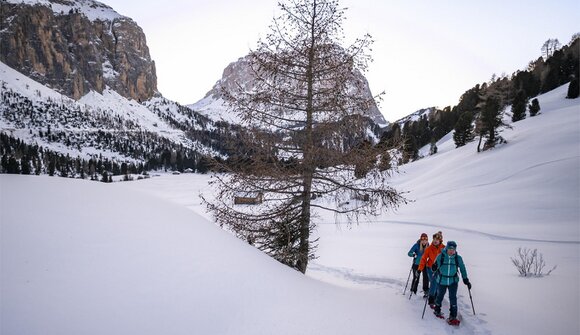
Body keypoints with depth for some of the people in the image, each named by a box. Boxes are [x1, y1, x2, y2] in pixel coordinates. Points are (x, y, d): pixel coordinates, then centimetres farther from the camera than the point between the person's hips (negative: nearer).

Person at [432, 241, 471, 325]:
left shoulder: (458, 258, -4)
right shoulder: (440, 256, -9)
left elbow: (462, 269, 7)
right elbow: (435, 266, -1)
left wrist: (466, 280, 8)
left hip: (453, 281, 0)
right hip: (442, 280, 0)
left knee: (453, 298, -8)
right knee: (440, 296, 14)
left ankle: (453, 316, 0)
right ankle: (437, 310, 38)